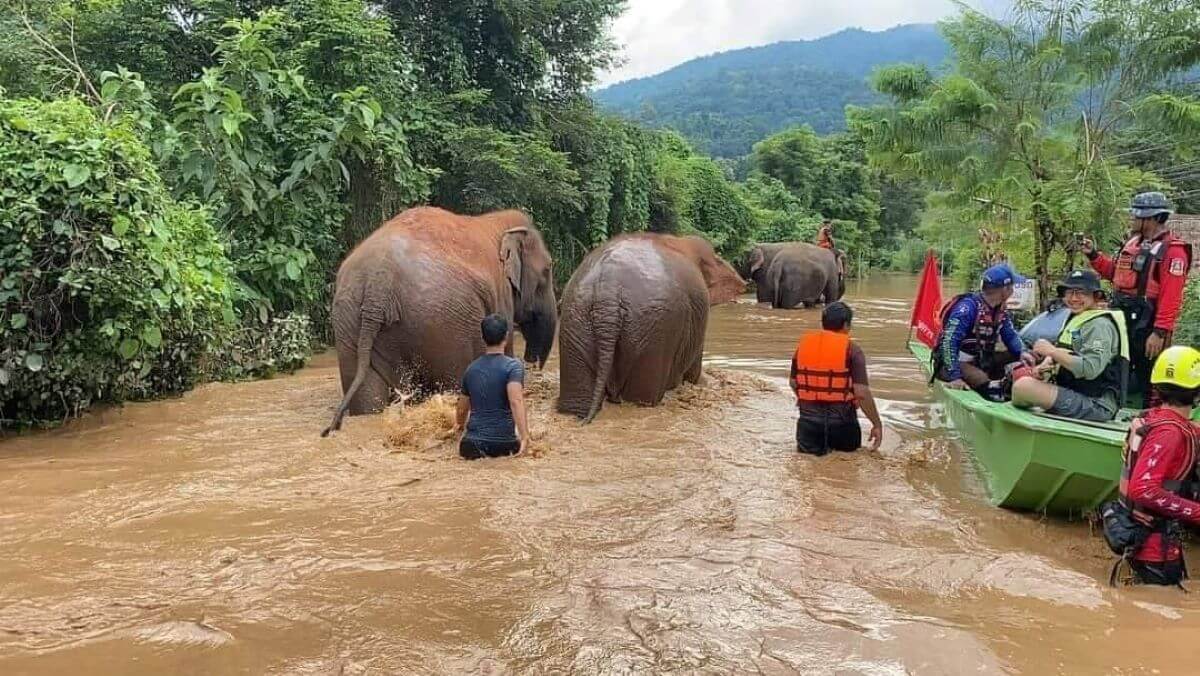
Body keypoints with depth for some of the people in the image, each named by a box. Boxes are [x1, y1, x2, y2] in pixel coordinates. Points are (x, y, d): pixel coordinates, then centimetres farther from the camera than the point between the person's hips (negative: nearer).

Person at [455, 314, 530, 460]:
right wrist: (525, 436, -27)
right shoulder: (513, 366, -4)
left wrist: (461, 426, 44)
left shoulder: (471, 368, 12)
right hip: (503, 442, -3)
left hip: (473, 441, 4)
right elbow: (516, 400, -22)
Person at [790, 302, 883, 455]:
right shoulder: (852, 350, -11)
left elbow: (793, 382, 11)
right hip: (840, 420, -2)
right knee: (850, 445, 25)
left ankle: (810, 443, -4)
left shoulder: (803, 343, 1)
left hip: (809, 417, 2)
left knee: (807, 447, 24)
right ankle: (836, 443, -1)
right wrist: (877, 424, -7)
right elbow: (862, 393, -17)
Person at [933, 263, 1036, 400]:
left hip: (980, 362, 8)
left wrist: (1022, 352, -17)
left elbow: (1010, 335, 7)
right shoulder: (968, 307, -22)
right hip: (957, 363, -8)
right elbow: (949, 342, -27)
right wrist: (955, 377, -34)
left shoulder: (1000, 309, 3)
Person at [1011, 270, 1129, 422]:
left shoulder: (1100, 325, -13)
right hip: (1075, 393, 11)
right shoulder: (1077, 319, 20)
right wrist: (1048, 362, -3)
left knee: (1022, 387, -24)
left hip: (1096, 405, -11)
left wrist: (1051, 351, -19)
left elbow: (1090, 369, -26)